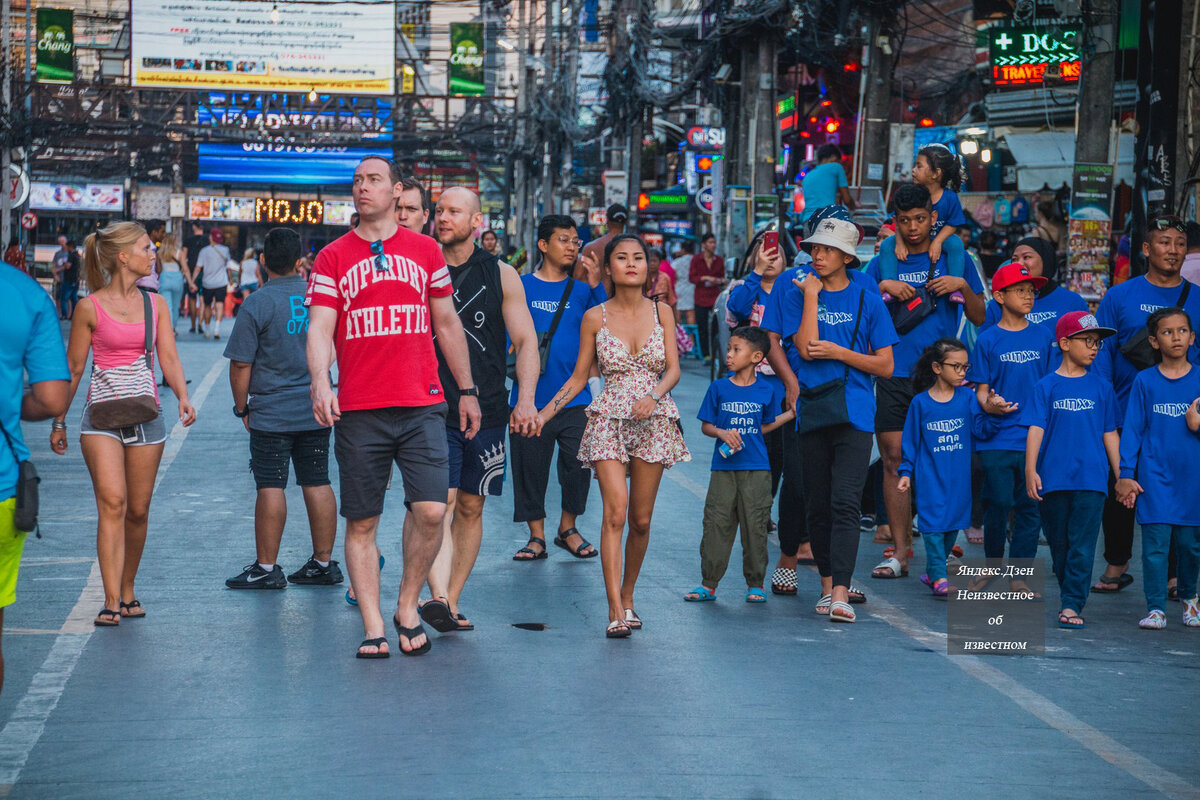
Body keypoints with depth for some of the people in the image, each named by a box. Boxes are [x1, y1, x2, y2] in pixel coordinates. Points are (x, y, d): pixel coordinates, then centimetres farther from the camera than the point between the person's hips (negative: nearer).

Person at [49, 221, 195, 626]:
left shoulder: (155, 304, 9)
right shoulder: (90, 307, -3)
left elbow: (169, 358, 5)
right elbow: (73, 369, 4)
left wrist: (183, 396, -14)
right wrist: (59, 421, 7)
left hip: (146, 416, 4)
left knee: (138, 510, 8)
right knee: (112, 503, -17)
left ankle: (128, 592, 25)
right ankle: (111, 602, -17)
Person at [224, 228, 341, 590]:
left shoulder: (256, 305, -11)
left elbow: (240, 365, -10)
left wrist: (242, 408, 2)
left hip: (272, 413, -5)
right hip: (317, 409, 5)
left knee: (270, 487, 0)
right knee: (318, 484, 9)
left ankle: (266, 568, 4)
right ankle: (323, 563, 15)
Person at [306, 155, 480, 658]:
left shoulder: (426, 251, 11)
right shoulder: (333, 257, 6)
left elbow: (447, 324, 17)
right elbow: (320, 328, -4)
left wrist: (468, 391, 18)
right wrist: (320, 383, -21)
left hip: (422, 407, 1)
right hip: (358, 410, 0)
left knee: (430, 511, -11)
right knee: (361, 523, 2)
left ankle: (408, 606, 10)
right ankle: (373, 626, 11)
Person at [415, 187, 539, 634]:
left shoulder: (501, 275, 7)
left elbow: (526, 341, 5)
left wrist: (526, 400, -8)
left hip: (487, 409, 2)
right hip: (433, 408, -2)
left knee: (471, 507, 6)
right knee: (440, 502, -16)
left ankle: (452, 599, 14)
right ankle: (439, 597, -26)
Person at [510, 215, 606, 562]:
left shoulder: (582, 290, 7)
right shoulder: (521, 286, 4)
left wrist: (596, 286, -14)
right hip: (530, 398, -1)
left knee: (577, 465, 1)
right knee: (529, 468, 3)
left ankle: (568, 528, 21)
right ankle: (536, 537, 16)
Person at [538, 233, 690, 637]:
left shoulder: (661, 312, 6)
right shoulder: (595, 318, 3)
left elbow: (673, 369, 1)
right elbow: (578, 378, 8)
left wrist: (653, 396, -18)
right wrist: (544, 413, 0)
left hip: (653, 419, 2)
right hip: (609, 419, -2)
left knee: (641, 518, 5)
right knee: (615, 512, -15)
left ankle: (627, 596, 24)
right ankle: (616, 612, -17)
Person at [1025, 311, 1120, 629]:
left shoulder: (1101, 387, 8)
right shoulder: (1046, 387, 3)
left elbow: (1109, 433, 12)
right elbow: (1036, 428, -2)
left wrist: (1121, 475, 10)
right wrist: (1031, 469, -12)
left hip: (1092, 478, 0)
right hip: (1053, 477, 0)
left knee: (1082, 545, -7)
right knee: (1059, 542, 10)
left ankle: (1072, 605, -8)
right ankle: (1067, 591, 29)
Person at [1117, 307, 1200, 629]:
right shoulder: (1145, 381, 1)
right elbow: (1132, 429, 1)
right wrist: (1126, 474, -3)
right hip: (1155, 476, -1)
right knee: (1155, 543, -5)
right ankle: (1155, 608, 1)